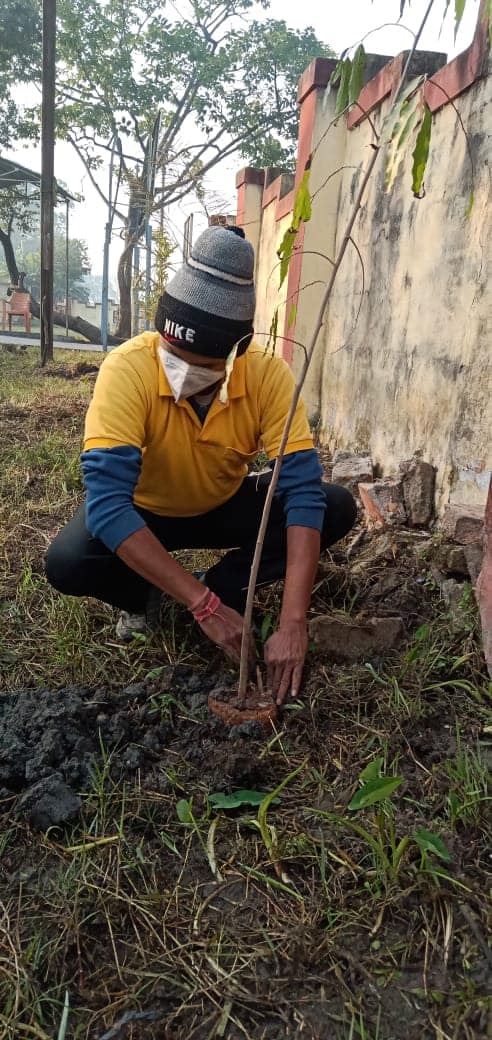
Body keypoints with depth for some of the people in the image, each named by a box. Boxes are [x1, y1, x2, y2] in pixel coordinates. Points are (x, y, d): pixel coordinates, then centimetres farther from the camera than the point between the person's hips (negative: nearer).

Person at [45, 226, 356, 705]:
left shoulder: (268, 375, -26)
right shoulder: (127, 369, -33)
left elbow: (303, 491, -29)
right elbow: (107, 501, -40)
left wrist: (293, 624, -39)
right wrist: (202, 605, -45)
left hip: (224, 505, 2)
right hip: (143, 511, -2)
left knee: (336, 507, -19)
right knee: (67, 562, -32)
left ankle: (222, 586, -3)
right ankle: (143, 598, 2)